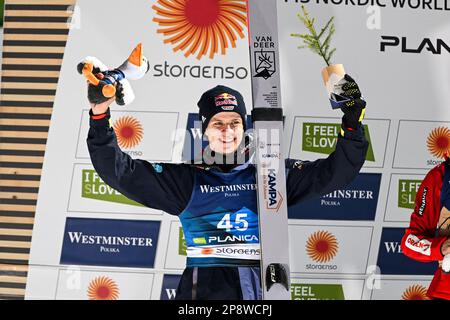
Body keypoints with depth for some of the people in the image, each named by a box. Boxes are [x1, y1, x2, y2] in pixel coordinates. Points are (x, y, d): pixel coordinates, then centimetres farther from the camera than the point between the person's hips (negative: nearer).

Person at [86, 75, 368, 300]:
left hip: (263, 286, 1)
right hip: (206, 287, -1)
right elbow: (121, 171, 7)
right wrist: (100, 118, -1)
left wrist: (352, 123, 2)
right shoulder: (188, 179, 12)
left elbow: (335, 171, 13)